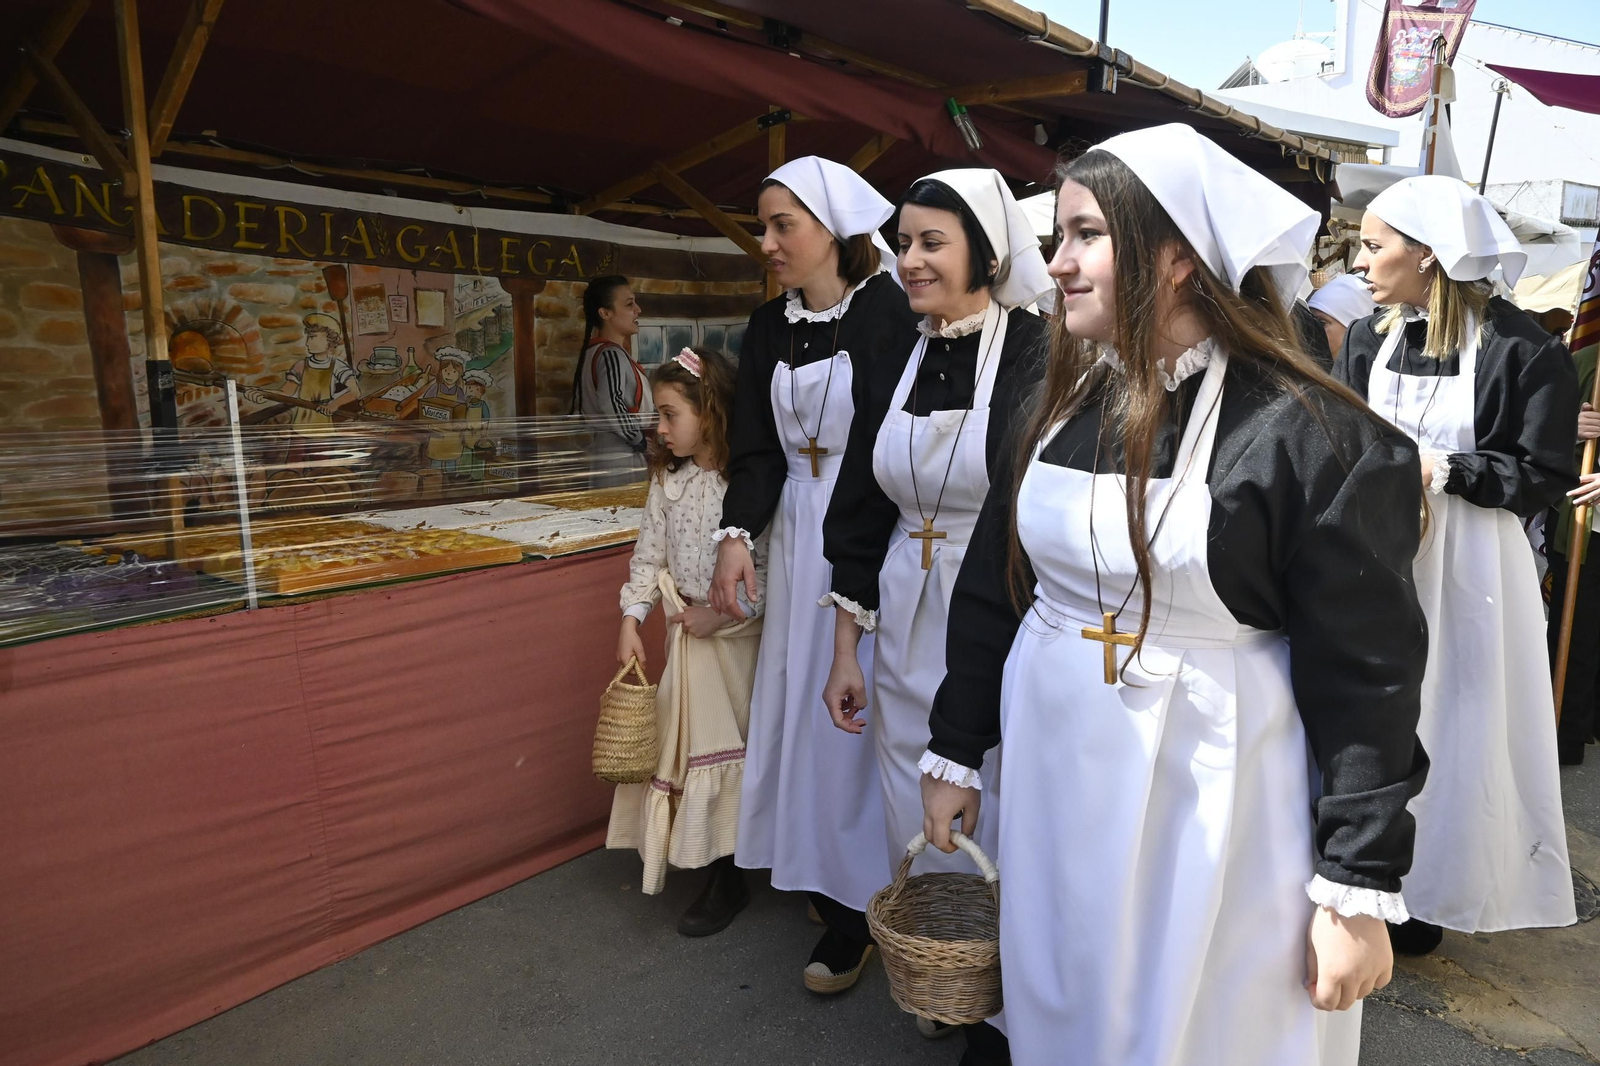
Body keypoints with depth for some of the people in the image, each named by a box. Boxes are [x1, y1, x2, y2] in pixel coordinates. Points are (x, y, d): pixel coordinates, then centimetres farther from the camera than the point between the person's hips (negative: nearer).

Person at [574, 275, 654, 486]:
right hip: (620, 463, -10)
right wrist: (641, 441, -16)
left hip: (600, 457, 10)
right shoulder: (612, 354, -15)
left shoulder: (592, 351, 13)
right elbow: (612, 406, -30)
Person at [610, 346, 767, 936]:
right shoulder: (668, 480, 2)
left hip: (737, 635, -6)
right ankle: (707, 854, 33)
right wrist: (632, 620, 3)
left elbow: (772, 567, -18)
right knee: (689, 738, 13)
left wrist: (724, 614, -17)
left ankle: (729, 879, 18)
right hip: (688, 630, 6)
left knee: (730, 744, 3)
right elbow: (649, 553, 7)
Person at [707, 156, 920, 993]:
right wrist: (737, 532, -11)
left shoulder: (890, 313, -11)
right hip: (801, 535, 6)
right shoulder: (769, 328, 8)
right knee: (804, 697, 11)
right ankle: (829, 879, 31)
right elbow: (757, 448, 5)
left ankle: (861, 908, 19)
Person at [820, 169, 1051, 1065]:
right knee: (914, 821, 17)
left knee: (995, 822, 9)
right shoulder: (893, 363, 5)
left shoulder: (1037, 355, -13)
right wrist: (845, 651, 9)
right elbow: (860, 514, 8)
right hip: (906, 626, 6)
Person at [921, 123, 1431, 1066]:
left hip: (1212, 808, -5)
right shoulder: (1064, 403, 2)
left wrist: (1359, 889, -11)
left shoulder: (1312, 436, -16)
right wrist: (956, 750, 11)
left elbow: (1367, 677, -13)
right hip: (1054, 783, 5)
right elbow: (991, 587, 7)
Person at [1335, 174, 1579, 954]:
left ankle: (1424, 893, 26)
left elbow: (1546, 475, -9)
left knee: (1445, 724, 7)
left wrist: (1439, 470, -18)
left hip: (1465, 563, -4)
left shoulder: (1523, 349, -11)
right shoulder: (1367, 339, 3)